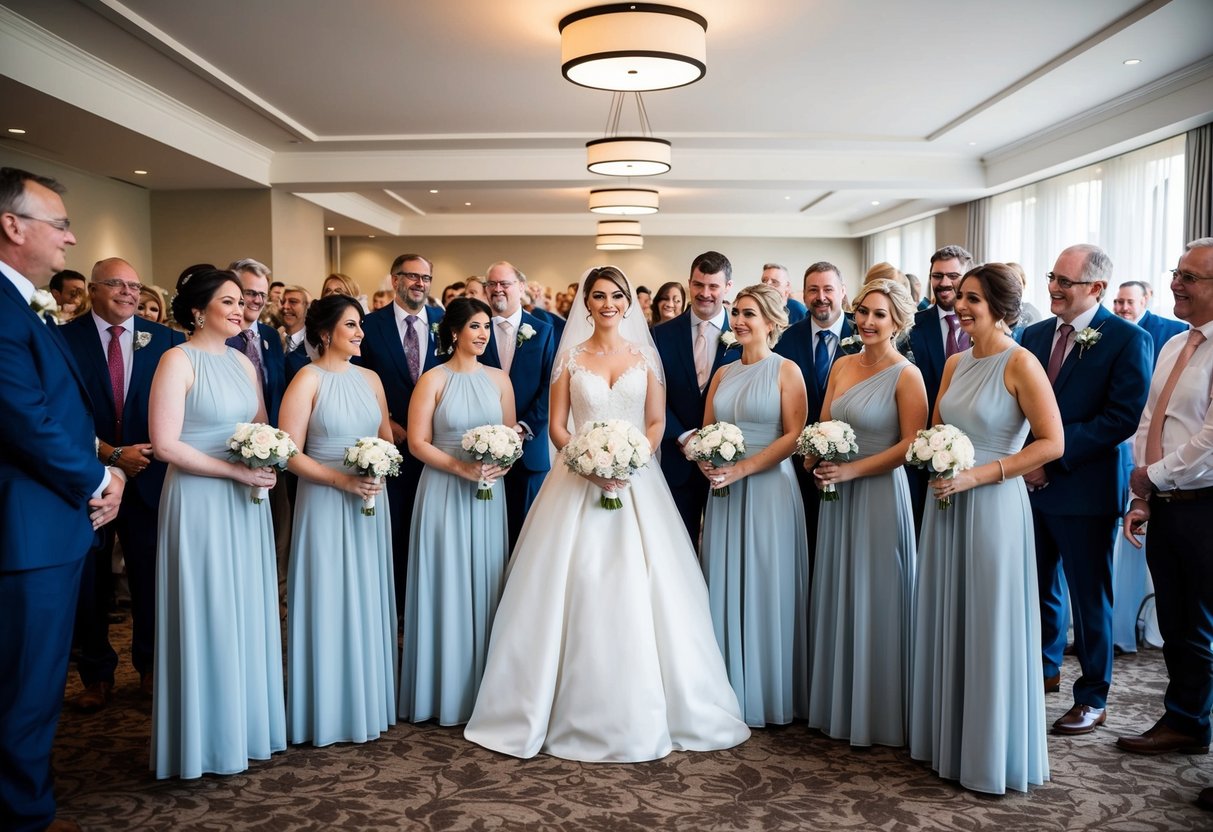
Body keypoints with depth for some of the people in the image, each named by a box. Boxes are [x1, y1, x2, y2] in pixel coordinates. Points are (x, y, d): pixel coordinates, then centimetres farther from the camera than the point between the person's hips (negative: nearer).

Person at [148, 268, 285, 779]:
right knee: (206, 615, 2)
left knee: (247, 612, 12)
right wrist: (236, 471, -17)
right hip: (199, 502, -6)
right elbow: (165, 444, -16)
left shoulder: (242, 362, 10)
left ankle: (247, 721, 26)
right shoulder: (178, 360, -10)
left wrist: (268, 463, -5)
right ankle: (208, 737, 17)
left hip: (246, 504, 7)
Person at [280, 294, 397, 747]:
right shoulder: (308, 379, -8)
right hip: (325, 504, -5)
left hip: (370, 504, 5)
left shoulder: (370, 378, 8)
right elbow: (290, 454, -12)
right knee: (329, 603, 3)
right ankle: (329, 709, 17)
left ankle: (369, 699, 27)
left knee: (368, 602, 13)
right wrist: (342, 479, -19)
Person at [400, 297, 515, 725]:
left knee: (485, 586, 7)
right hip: (443, 493, -3)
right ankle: (445, 692, 15)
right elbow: (417, 442, -7)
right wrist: (463, 468, -18)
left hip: (489, 495, 3)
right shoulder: (433, 380, -3)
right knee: (447, 586, 2)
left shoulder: (499, 379, 7)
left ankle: (484, 688, 20)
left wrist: (500, 464, -10)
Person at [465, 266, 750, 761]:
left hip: (636, 480, 1)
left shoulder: (645, 357, 8)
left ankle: (642, 714, 12)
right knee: (578, 587, -3)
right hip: (579, 480, 0)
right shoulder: (570, 358, 6)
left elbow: (656, 423, 6)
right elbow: (556, 427, 3)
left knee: (638, 590, -2)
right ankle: (579, 711, 10)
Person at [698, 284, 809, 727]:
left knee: (767, 588, 1)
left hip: (768, 488, -5)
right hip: (724, 492, 5)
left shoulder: (786, 370, -2)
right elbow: (705, 432, 14)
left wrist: (742, 468, -18)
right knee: (725, 587, 6)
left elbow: (795, 435, -10)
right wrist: (706, 462, -8)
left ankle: (771, 696, 15)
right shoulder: (723, 373, 13)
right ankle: (732, 692, 17)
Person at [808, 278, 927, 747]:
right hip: (836, 496, 6)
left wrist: (851, 470, -18)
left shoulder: (906, 375, -9)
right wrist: (818, 459, -7)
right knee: (836, 598, 12)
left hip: (880, 494, -6)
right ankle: (837, 704, 26)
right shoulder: (841, 366, 9)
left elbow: (912, 444, -14)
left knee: (875, 602, 2)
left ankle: (879, 714, 18)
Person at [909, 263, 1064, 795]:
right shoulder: (955, 363, 9)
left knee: (990, 626, 4)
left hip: (992, 505, -7)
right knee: (946, 620, 13)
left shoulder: (1020, 364, -11)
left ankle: (993, 754, 21)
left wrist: (979, 475, -18)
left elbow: (1052, 442, -15)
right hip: (947, 503, 7)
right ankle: (947, 736, 28)